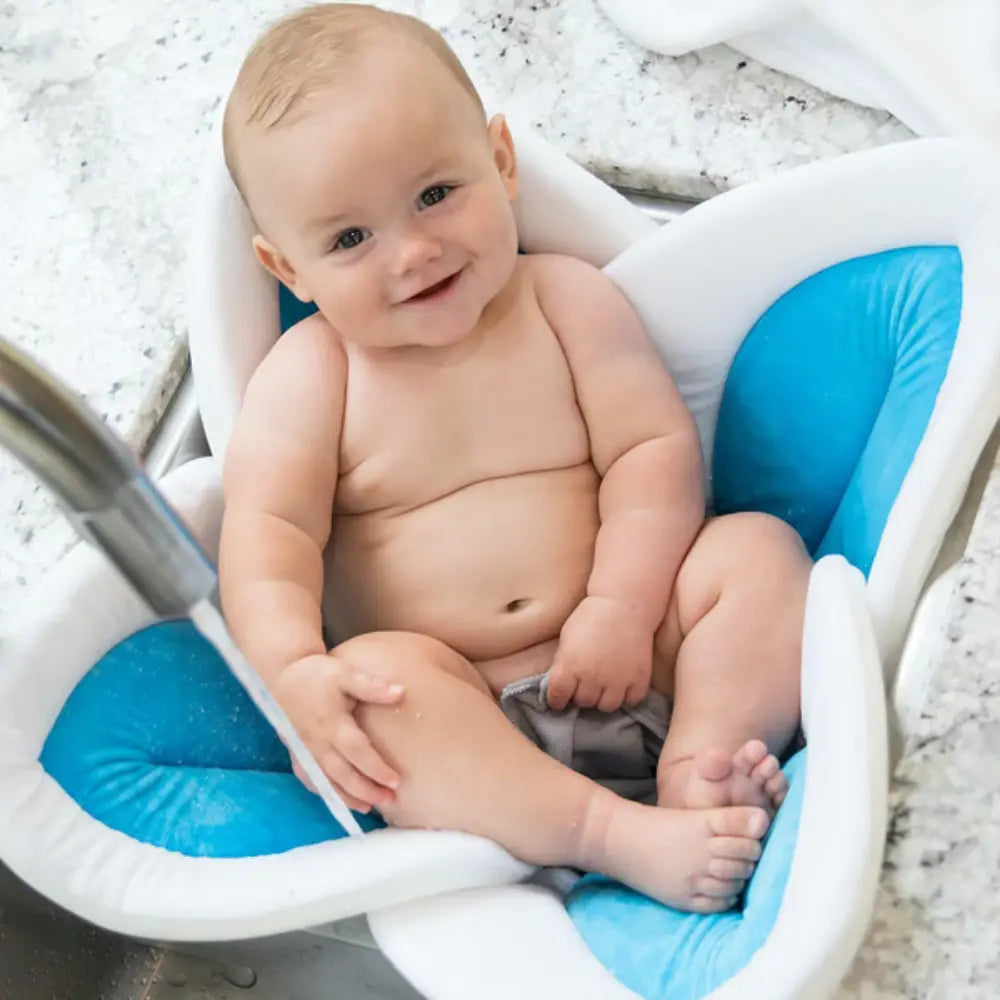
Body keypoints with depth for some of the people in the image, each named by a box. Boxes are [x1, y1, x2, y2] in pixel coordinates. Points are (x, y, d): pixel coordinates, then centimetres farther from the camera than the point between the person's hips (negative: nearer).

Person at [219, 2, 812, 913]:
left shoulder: (566, 300, 5)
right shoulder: (306, 377, 2)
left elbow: (656, 448, -3)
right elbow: (269, 532, -8)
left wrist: (623, 607, -16)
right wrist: (296, 670, -26)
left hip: (625, 665, 2)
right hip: (460, 711, -1)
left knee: (761, 547, -16)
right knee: (375, 673, -32)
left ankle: (697, 763, -28)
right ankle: (619, 834, -36)